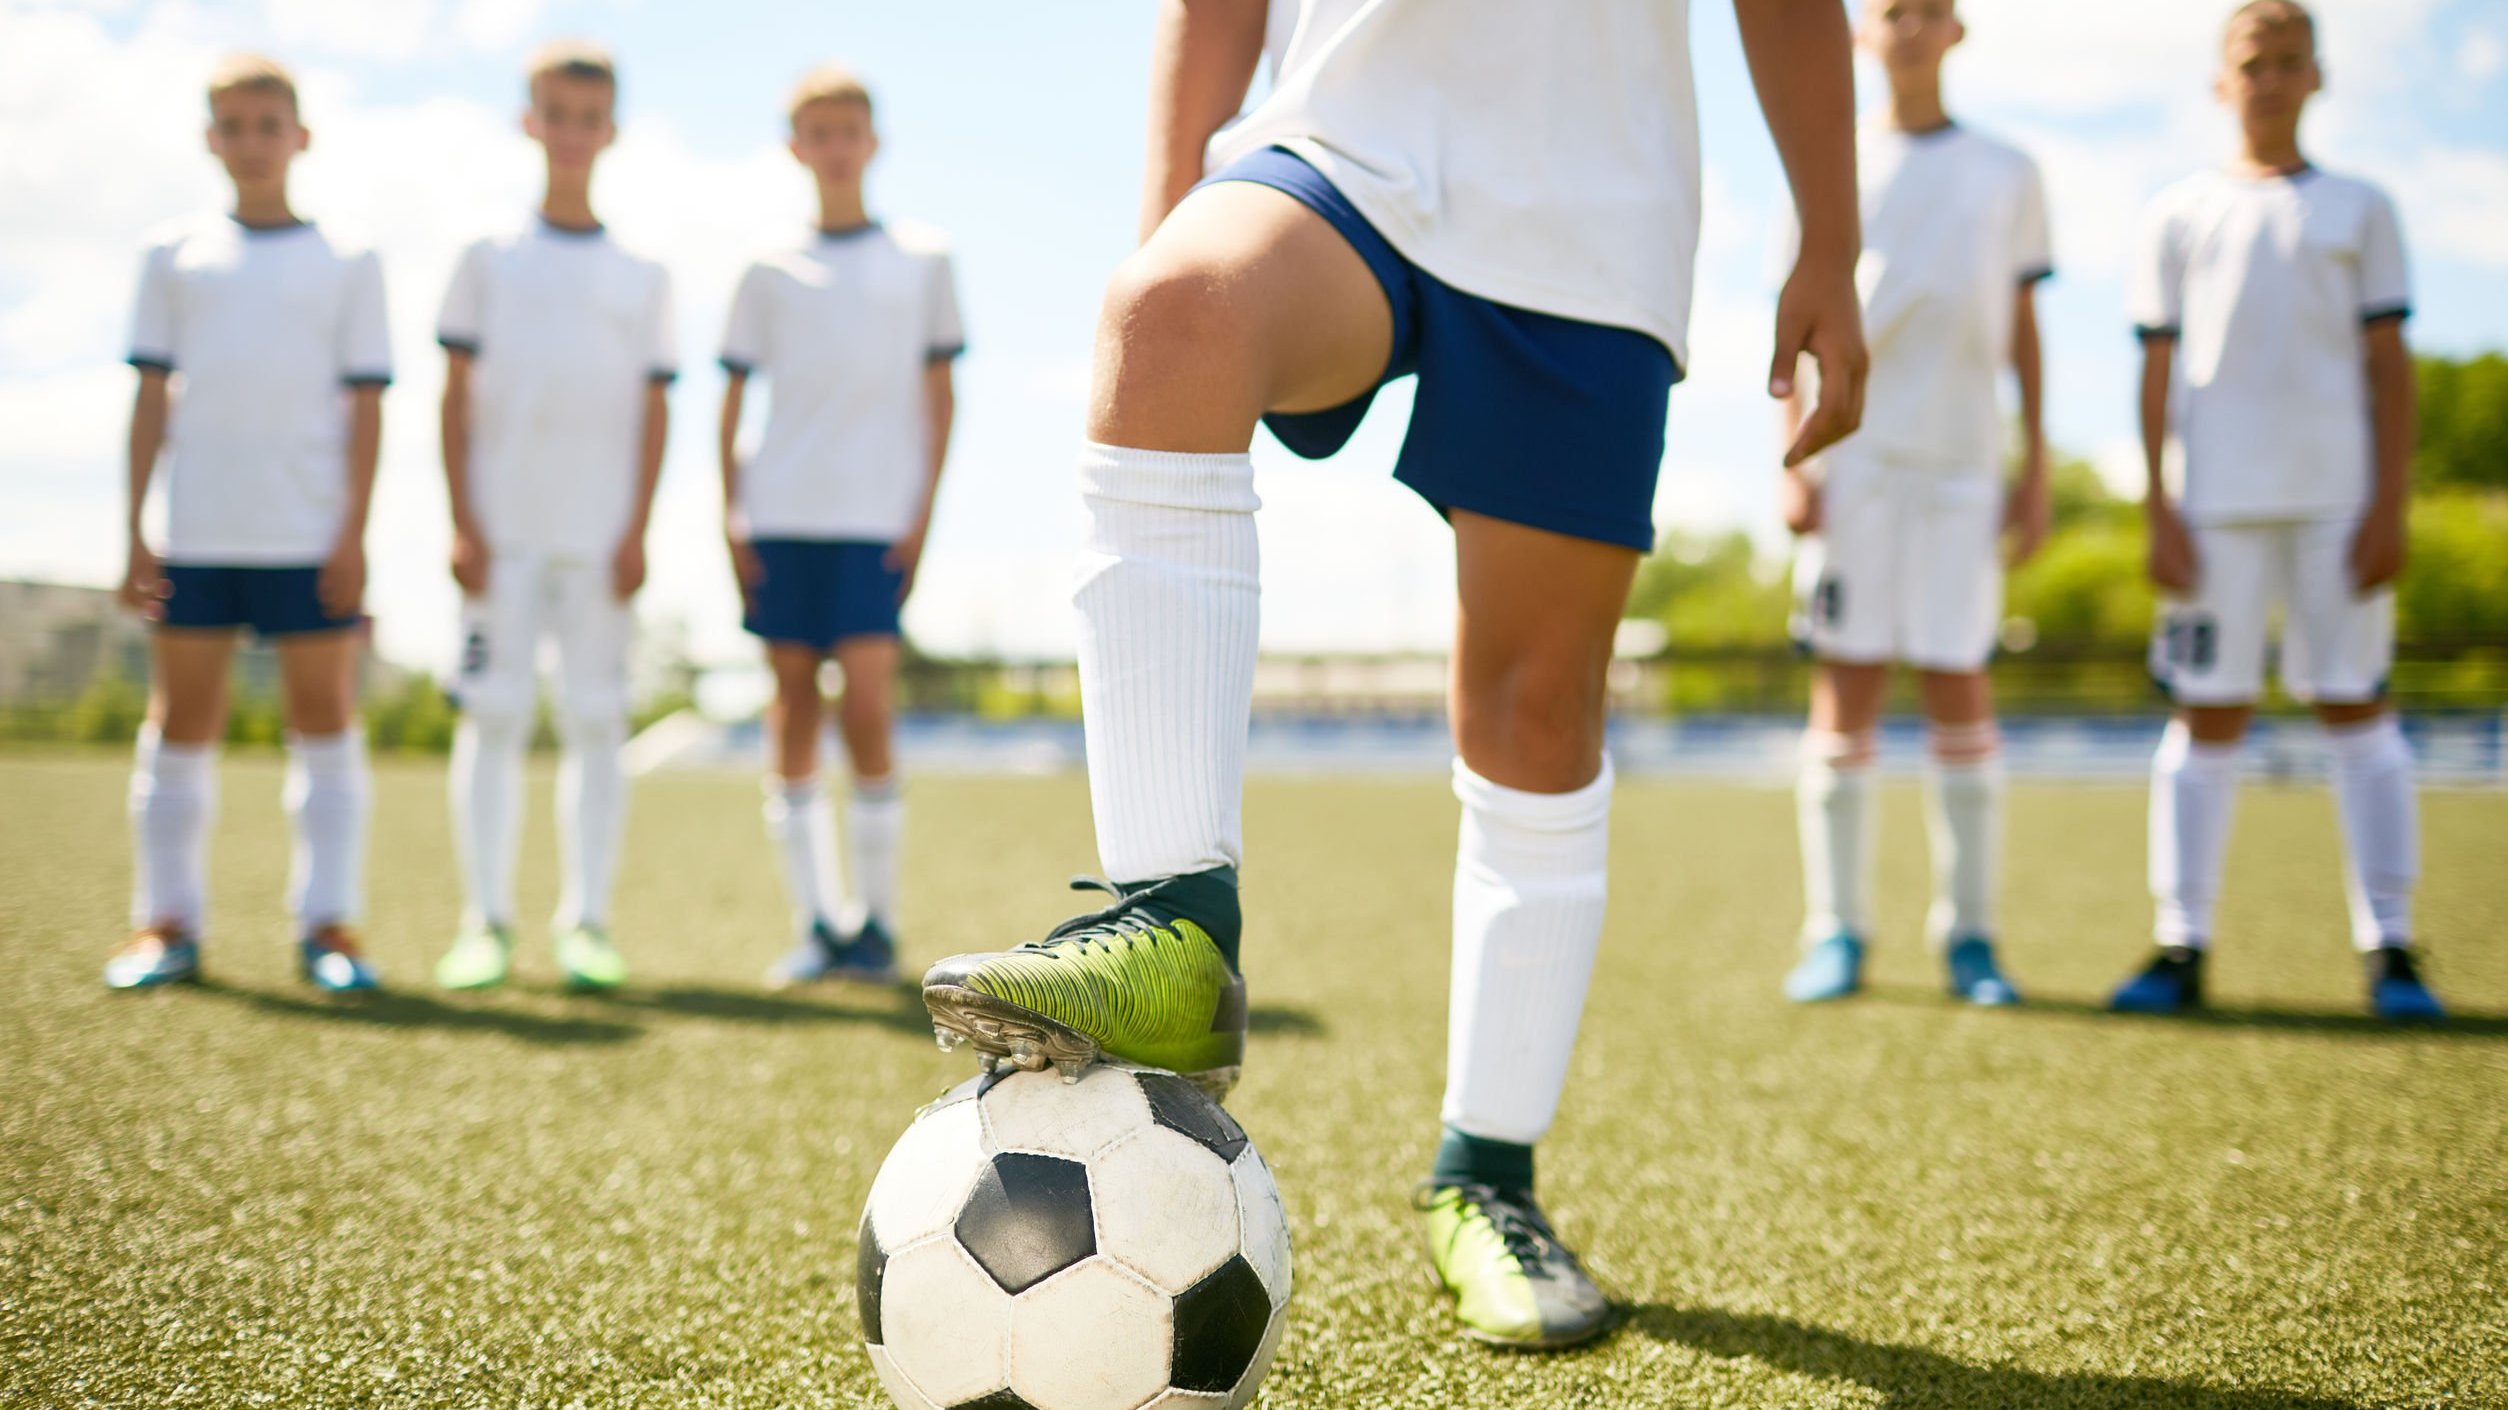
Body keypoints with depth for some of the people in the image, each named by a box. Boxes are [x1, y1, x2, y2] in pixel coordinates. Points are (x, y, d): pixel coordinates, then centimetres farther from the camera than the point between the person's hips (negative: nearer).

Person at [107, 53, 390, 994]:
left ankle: (327, 924, 6)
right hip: (196, 536, 1)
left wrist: (353, 534, -5)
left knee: (325, 720, 0)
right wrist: (135, 534, 3)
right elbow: (152, 397, 9)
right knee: (181, 720, 3)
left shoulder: (348, 264, 9)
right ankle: (167, 923, 12)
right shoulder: (174, 256, 12)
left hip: (310, 538, -1)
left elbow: (366, 405, 4)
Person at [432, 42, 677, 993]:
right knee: (494, 715, -3)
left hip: (600, 535, 1)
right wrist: (462, 522, -4)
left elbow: (654, 407, 8)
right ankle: (485, 922, 2)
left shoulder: (641, 274, 11)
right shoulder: (490, 258, 9)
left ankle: (586, 922, 5)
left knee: (596, 720, 0)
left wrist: (637, 531, -2)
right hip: (501, 529, -1)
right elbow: (456, 392, 5)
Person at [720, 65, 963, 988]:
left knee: (867, 707, -11)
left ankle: (876, 920, -1)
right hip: (781, 517, 2)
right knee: (793, 708, 0)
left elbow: (939, 398, 8)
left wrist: (923, 514, -1)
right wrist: (731, 520, 2)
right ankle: (815, 923, 7)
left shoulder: (922, 261, 10)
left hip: (875, 520, -2)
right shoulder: (769, 272, 12)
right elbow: (732, 403, 12)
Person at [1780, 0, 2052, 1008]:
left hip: (1961, 466, 1)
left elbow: (2023, 330, 14)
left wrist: (2036, 468, 6)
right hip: (1852, 461, -1)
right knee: (1846, 687, -4)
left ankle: (1969, 934, 5)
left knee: (1959, 689, -3)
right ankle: (1836, 933, 3)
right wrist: (1793, 460, -2)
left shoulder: (2006, 175, 14)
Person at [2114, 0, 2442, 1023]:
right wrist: (2158, 511, 0)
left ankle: (2389, 949, 1)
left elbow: (2388, 364, 7)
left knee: (2355, 707, -2)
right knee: (2208, 713, -1)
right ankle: (2181, 947, 1)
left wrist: (2389, 504, -3)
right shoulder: (2179, 215, 13)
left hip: (2337, 496, 0)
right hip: (2217, 502, 0)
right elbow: (2158, 371, 9)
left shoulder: (2359, 210, 13)